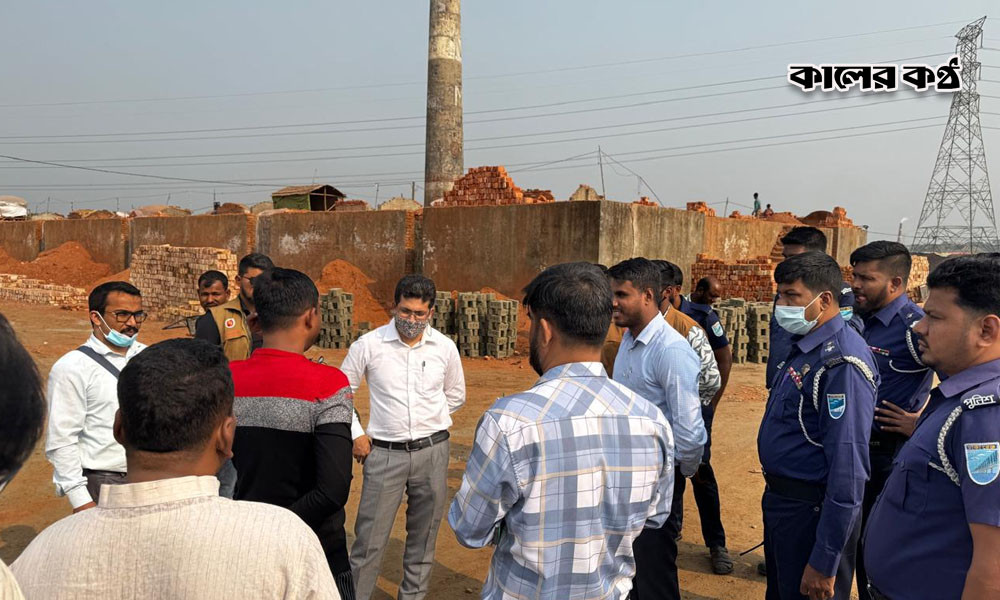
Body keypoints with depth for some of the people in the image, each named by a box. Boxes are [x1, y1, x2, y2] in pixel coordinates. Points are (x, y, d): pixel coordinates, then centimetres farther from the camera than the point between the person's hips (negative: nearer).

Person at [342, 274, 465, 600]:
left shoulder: (445, 347, -1)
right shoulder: (369, 344, -7)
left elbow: (455, 395, 16)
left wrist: (429, 422, 8)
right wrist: (356, 434, 0)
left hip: (432, 451, 2)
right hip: (384, 452, -2)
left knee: (423, 537, 13)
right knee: (369, 539, 0)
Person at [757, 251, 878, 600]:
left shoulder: (842, 362, -25)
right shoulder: (803, 346, 5)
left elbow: (848, 467, -27)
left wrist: (825, 562, -24)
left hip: (813, 511, -9)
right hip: (780, 501, 9)